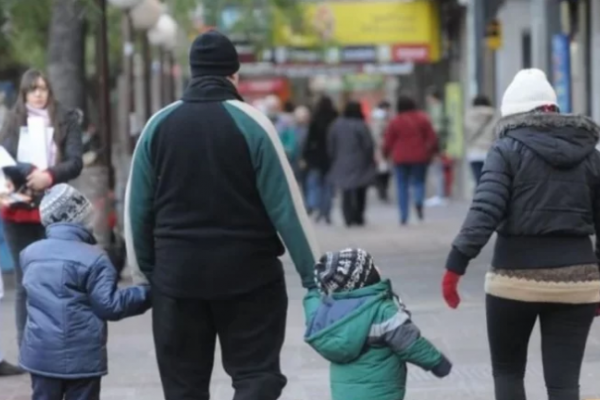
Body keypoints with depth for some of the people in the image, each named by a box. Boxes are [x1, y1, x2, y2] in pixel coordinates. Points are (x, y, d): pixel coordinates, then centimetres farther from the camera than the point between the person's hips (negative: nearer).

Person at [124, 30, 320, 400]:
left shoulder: (159, 124, 3)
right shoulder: (251, 123, -6)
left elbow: (138, 207, 6)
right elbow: (285, 205, -8)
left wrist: (144, 271, 15)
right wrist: (314, 274, -4)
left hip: (177, 273, 3)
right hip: (247, 273, -3)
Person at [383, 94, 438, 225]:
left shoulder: (395, 121, -3)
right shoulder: (422, 118, 0)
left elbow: (388, 142, 0)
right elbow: (432, 137, 0)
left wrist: (386, 154, 17)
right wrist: (432, 151, 13)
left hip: (401, 158, -1)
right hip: (419, 157, 1)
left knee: (402, 186, 4)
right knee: (419, 181, 13)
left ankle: (404, 216, -1)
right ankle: (419, 201, -19)